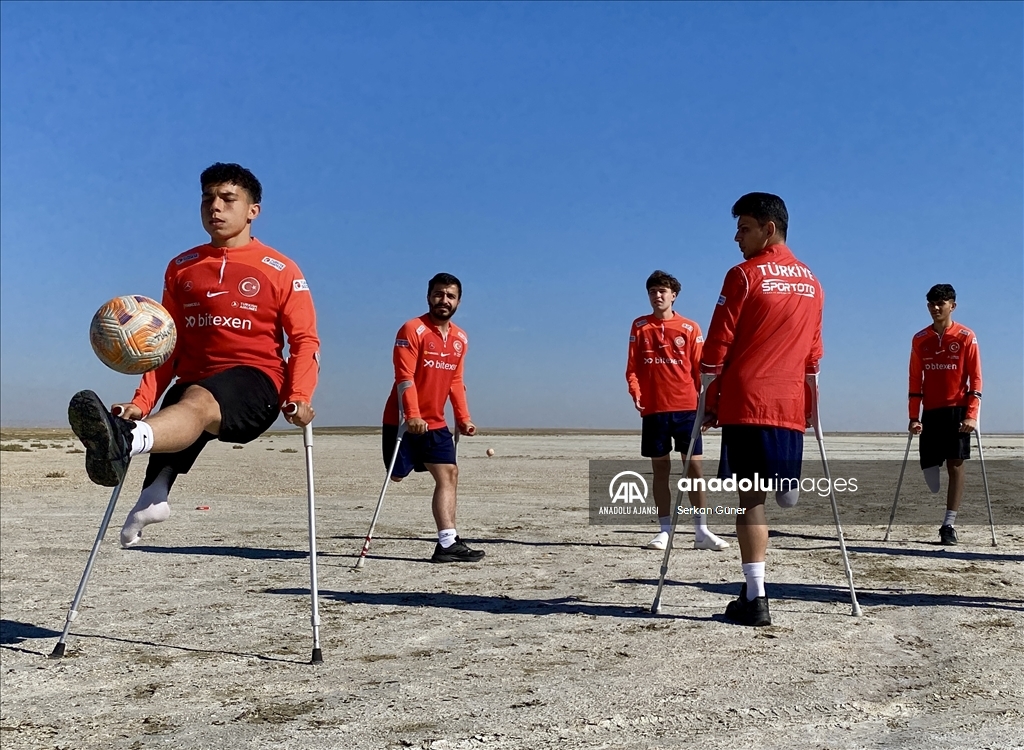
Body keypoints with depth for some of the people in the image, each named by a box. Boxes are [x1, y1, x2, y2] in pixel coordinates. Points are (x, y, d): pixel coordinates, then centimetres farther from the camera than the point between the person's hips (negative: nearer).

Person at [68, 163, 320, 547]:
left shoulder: (281, 270, 5)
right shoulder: (181, 268, 16)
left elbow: (304, 340, 1)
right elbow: (169, 346, 15)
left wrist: (299, 397, -15)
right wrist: (142, 402, 2)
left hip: (254, 381, -10)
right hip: (194, 382, 10)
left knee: (196, 402, -36)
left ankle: (125, 440, -62)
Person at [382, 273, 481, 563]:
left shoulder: (461, 339, 10)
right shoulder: (412, 330, -12)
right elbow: (404, 376, -19)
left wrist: (463, 418, 9)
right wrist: (412, 416, -28)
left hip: (436, 423, 6)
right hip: (403, 420, -6)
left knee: (449, 475, -3)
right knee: (398, 475, -2)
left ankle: (448, 543, -7)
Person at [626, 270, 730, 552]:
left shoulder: (690, 328, 6)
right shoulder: (640, 326, 9)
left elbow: (698, 367, 4)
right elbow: (632, 367, 6)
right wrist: (636, 392, -10)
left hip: (686, 407, -1)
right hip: (653, 409, 1)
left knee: (694, 466, -1)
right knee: (660, 469, 5)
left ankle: (701, 531, 4)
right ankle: (665, 531, 11)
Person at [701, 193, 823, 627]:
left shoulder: (745, 275, -3)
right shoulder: (811, 283, 15)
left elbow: (718, 346, -5)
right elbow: (813, 355, 18)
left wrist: (711, 402, 3)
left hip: (746, 405, -5)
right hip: (791, 408, 5)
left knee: (751, 497, -3)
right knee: (782, 494, 10)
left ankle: (755, 600, -4)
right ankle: (753, 589, 12)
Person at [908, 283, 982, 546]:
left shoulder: (966, 337, -2)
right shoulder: (920, 339, 7)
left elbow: (975, 379, -4)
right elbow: (915, 380, 6)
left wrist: (971, 415, -13)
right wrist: (914, 417, 1)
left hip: (957, 410, -3)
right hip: (930, 412, 3)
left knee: (955, 465, -4)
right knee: (928, 465, -1)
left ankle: (949, 525, -1)